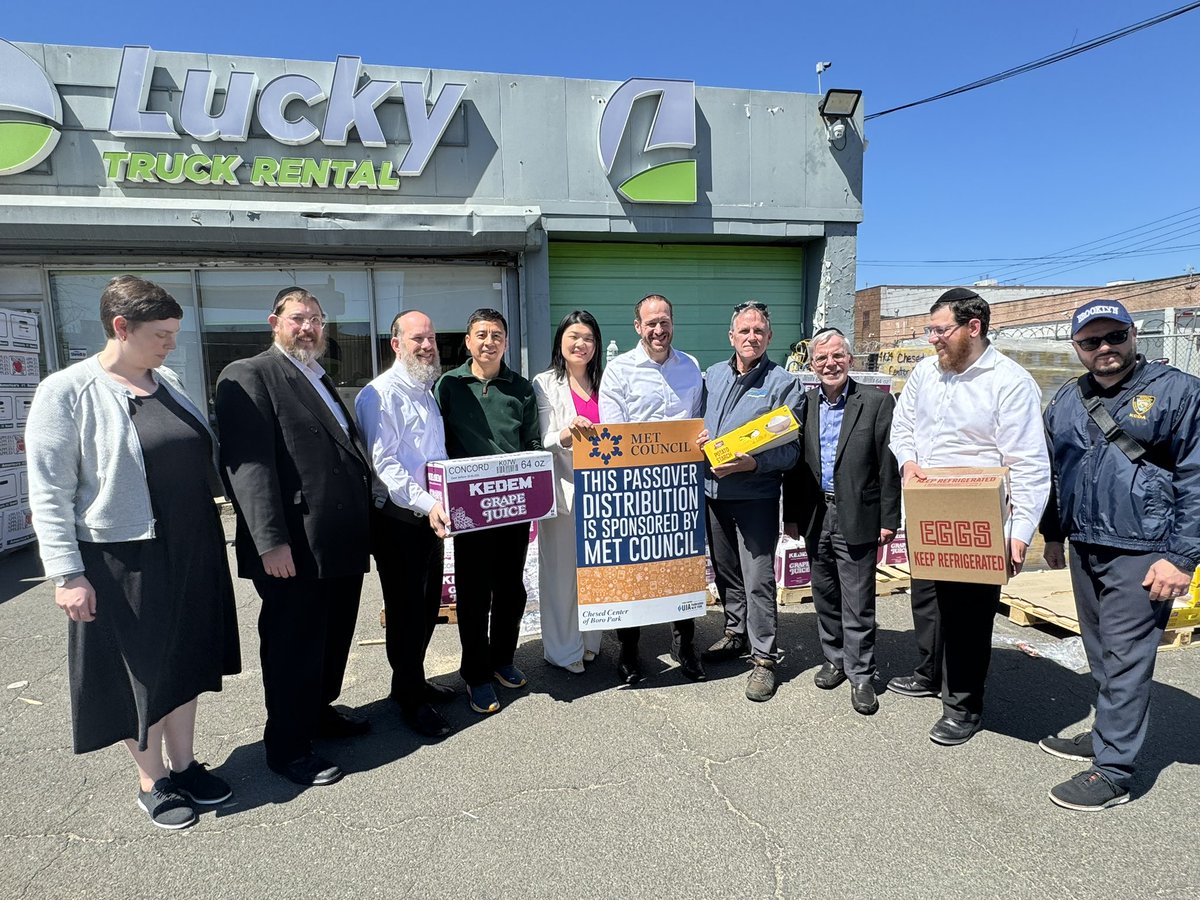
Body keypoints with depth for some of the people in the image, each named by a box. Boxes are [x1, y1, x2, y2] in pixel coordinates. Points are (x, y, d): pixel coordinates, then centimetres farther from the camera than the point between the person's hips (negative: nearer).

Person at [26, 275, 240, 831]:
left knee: (185, 661, 17)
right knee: (140, 671, 9)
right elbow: (49, 493, -12)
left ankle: (184, 764, 35)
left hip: (192, 553, 6)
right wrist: (67, 575, -15)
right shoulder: (67, 392, -11)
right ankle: (152, 782, 29)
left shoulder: (170, 383, 6)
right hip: (124, 560, -6)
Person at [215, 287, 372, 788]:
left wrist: (362, 527, 15)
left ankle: (320, 711, 41)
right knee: (293, 647, 6)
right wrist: (270, 541, -24)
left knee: (334, 637, 20)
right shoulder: (248, 377, -9)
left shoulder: (321, 380, 19)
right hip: (294, 550, -8)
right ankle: (287, 746, 24)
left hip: (342, 544, 9)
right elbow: (248, 464, -18)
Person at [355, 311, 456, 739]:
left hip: (430, 516, 8)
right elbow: (384, 463, -21)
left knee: (428, 605, 16)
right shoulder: (381, 395, -13)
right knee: (405, 609, 3)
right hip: (396, 520, -8)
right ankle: (410, 699, 19)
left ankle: (413, 680, 35)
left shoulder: (428, 391, 14)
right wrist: (424, 503, -30)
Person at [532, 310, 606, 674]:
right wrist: (565, 434, -29)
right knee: (562, 569, 2)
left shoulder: (604, 383, 12)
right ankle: (563, 649, 16)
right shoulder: (545, 384, -1)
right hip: (563, 489, -4)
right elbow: (543, 442, -9)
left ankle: (590, 641, 28)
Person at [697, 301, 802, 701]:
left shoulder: (784, 384, -7)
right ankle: (735, 632, 37)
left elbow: (790, 449, -11)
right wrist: (698, 440, -3)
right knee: (725, 571, 18)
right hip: (713, 491, 6)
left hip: (755, 497, -5)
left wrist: (752, 463, -27)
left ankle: (764, 658, 10)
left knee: (758, 579, -3)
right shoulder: (713, 375, 9)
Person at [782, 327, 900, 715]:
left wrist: (889, 519, -7)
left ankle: (861, 675, 16)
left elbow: (888, 464, -5)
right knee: (825, 596, 16)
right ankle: (835, 659, 32)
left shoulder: (878, 403, -5)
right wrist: (791, 515, 7)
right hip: (815, 518, 4)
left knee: (858, 603, 2)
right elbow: (793, 462, 9)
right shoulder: (804, 404, 6)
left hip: (856, 519, -4)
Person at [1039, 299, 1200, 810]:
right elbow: (1054, 474, 20)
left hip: (1141, 555, -6)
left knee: (1125, 660, -3)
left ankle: (1112, 772, 6)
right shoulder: (1066, 401, 10)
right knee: (1100, 654, 17)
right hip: (1084, 549, 6)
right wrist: (1052, 535, 20)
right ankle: (1107, 735, 32)